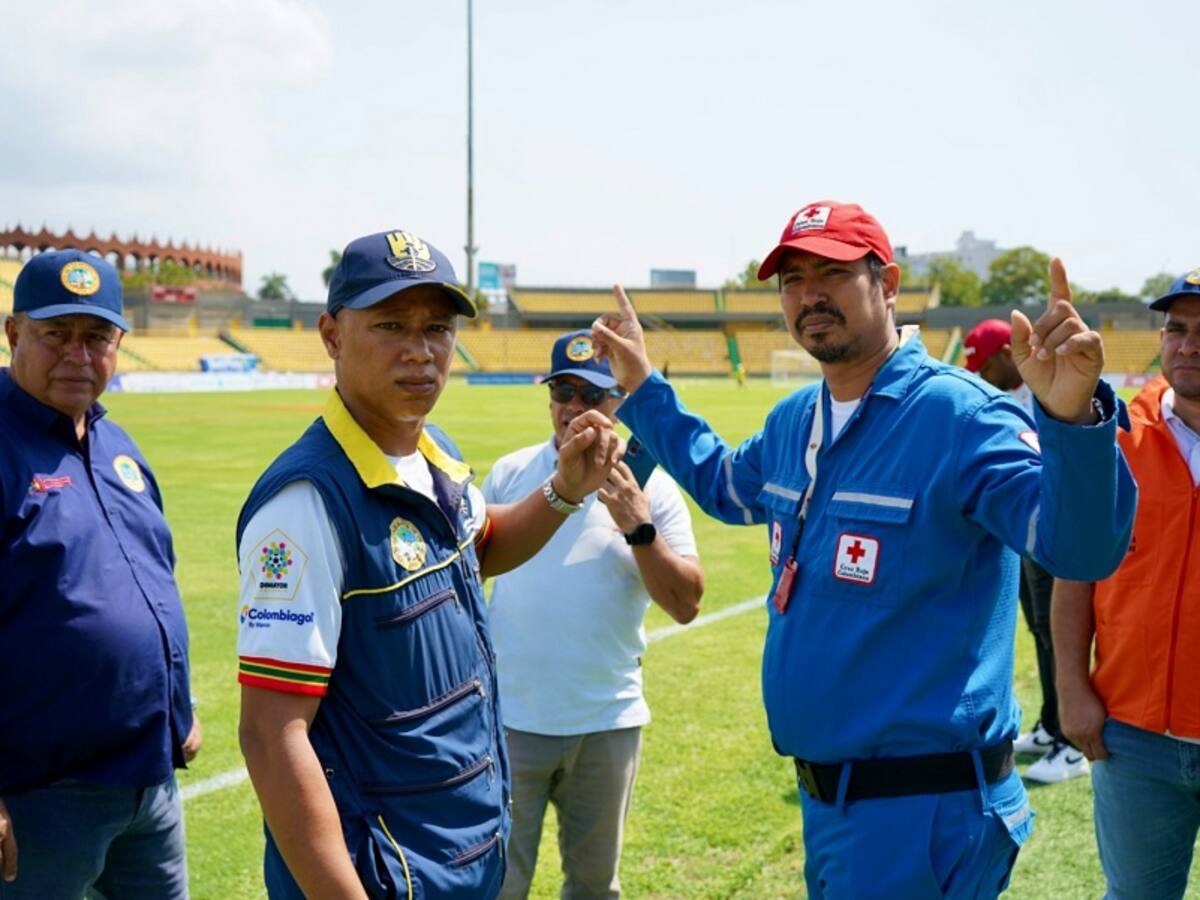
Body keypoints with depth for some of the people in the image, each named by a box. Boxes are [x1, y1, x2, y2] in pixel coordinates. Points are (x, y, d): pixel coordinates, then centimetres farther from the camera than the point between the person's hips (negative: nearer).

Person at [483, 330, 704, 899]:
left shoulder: (651, 489, -3)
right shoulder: (509, 473, 0)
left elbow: (686, 605, -9)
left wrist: (639, 527, -21)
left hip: (609, 724, 1)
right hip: (510, 720, 0)